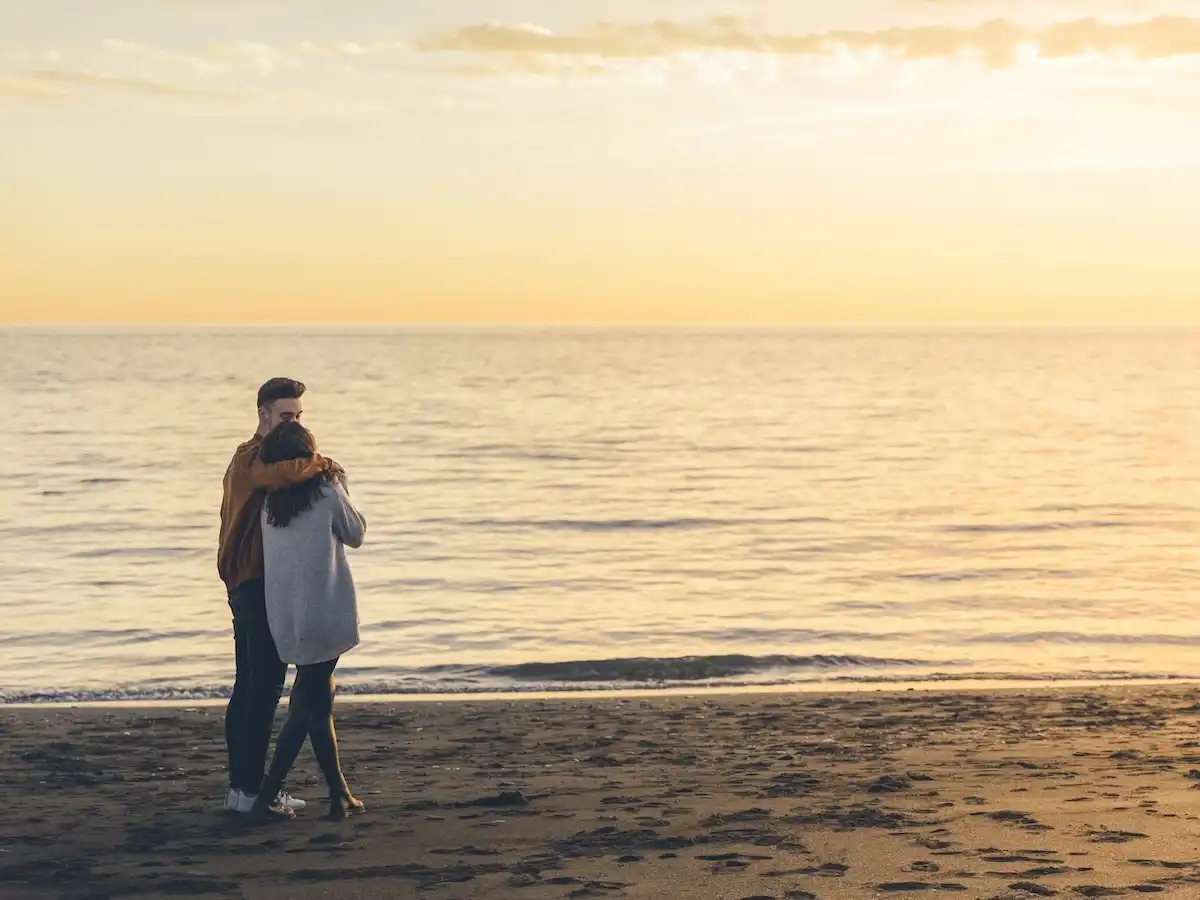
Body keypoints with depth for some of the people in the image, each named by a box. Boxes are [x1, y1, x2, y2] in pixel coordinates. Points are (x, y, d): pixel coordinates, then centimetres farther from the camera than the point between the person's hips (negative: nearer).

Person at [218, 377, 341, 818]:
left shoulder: (262, 457, 20)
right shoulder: (251, 459, -14)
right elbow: (284, 473, -35)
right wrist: (320, 463, -21)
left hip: (254, 586, 11)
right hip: (256, 586, -11)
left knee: (250, 687, 13)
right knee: (263, 688, -10)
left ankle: (241, 785, 18)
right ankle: (250, 789, -9)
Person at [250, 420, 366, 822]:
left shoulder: (269, 504, 6)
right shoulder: (326, 492, -9)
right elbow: (356, 534, 5)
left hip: (286, 620, 6)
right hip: (324, 616, -6)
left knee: (316, 702, 13)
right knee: (305, 708, 1)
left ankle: (340, 795, 17)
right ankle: (266, 797, -1)